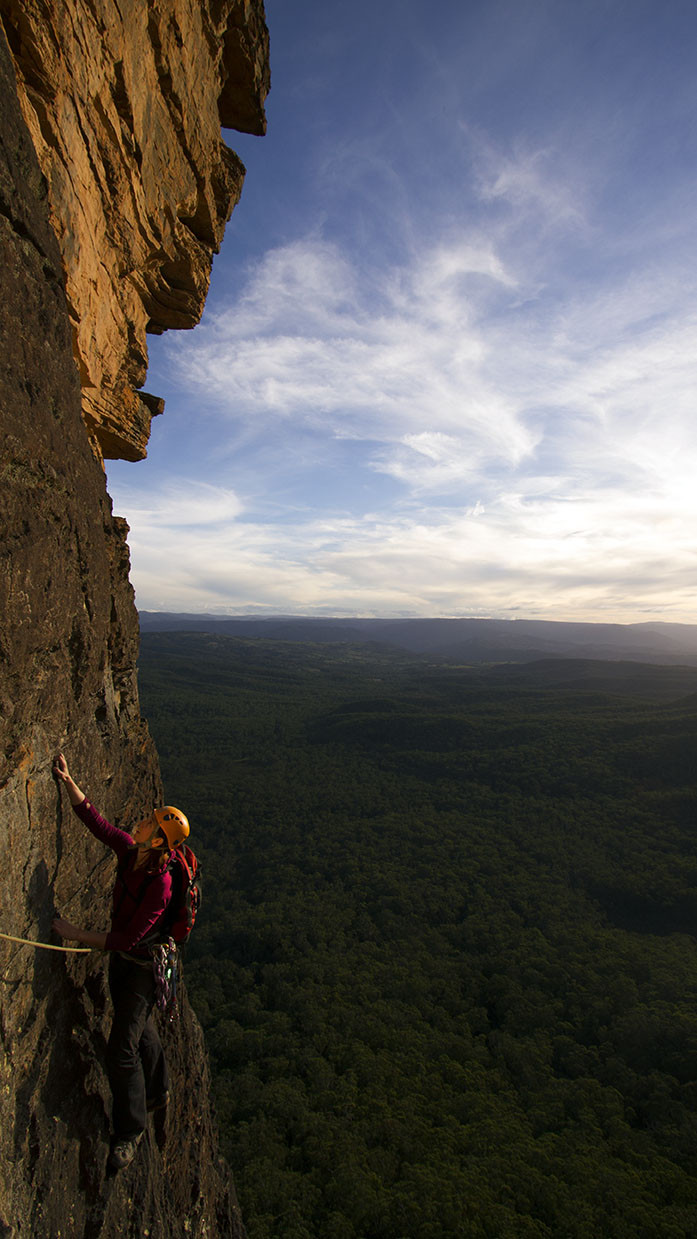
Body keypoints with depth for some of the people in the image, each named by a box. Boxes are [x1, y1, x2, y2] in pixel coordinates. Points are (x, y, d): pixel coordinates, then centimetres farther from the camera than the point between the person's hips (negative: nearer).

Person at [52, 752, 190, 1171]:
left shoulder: (160, 885, -34)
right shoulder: (130, 851, -14)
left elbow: (127, 939, -30)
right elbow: (95, 819, -7)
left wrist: (75, 933, -26)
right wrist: (68, 781, -14)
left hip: (143, 965, -7)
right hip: (120, 957, 8)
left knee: (123, 1049, 1)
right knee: (142, 1030, 26)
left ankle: (130, 1130, 25)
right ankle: (158, 1093, 50)